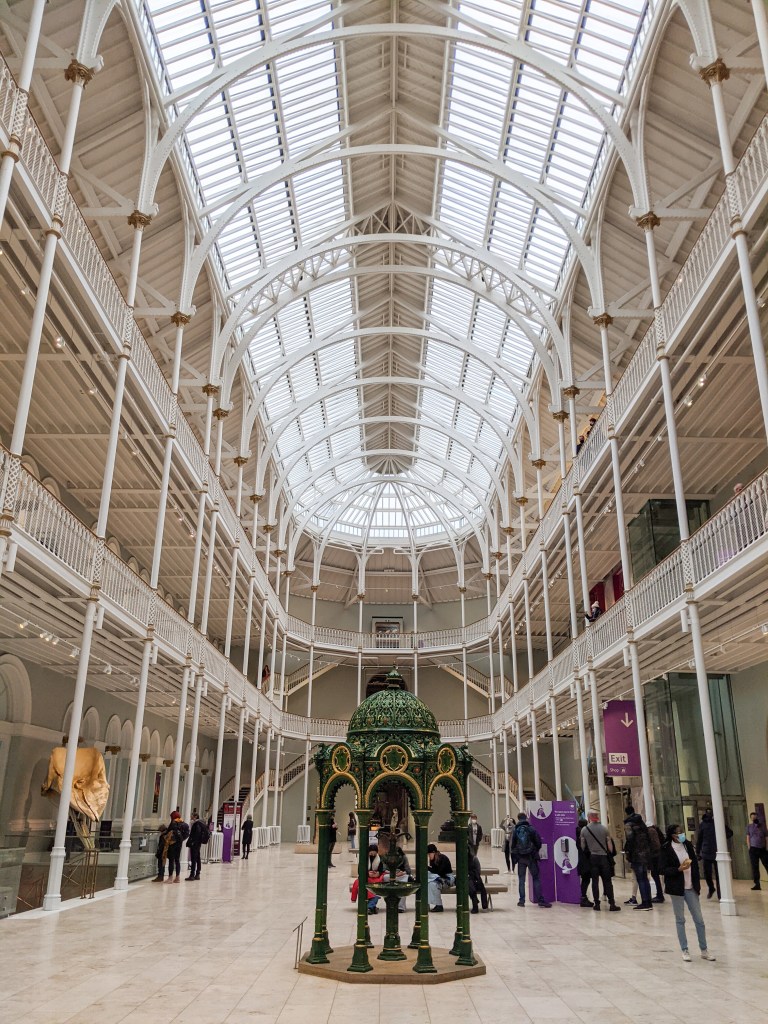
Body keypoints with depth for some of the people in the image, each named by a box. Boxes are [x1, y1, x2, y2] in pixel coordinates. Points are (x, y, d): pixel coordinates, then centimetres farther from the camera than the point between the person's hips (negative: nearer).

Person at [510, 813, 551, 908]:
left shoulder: (515, 831, -1)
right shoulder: (531, 829, -6)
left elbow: (513, 845, 0)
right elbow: (538, 842, -5)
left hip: (520, 857, 2)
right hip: (531, 857, -2)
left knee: (521, 879, 9)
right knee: (536, 878, 3)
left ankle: (522, 900, 7)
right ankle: (540, 900, -2)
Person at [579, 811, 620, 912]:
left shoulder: (584, 830, -2)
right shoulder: (604, 828, -2)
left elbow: (582, 846, 2)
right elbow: (610, 844, 1)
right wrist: (611, 855, 11)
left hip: (592, 857, 0)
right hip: (604, 857, 0)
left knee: (595, 881, 6)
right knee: (607, 881, 4)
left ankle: (596, 903, 5)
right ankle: (612, 903, 1)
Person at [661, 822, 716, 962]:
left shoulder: (687, 844, 2)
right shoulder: (666, 848, -10)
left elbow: (695, 863, 12)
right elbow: (664, 869, -10)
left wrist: (697, 881, 8)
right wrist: (679, 869, -23)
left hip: (691, 887, 4)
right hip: (676, 888, -4)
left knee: (699, 919, 7)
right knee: (680, 919, 6)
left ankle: (704, 950, 19)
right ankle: (685, 951, 17)